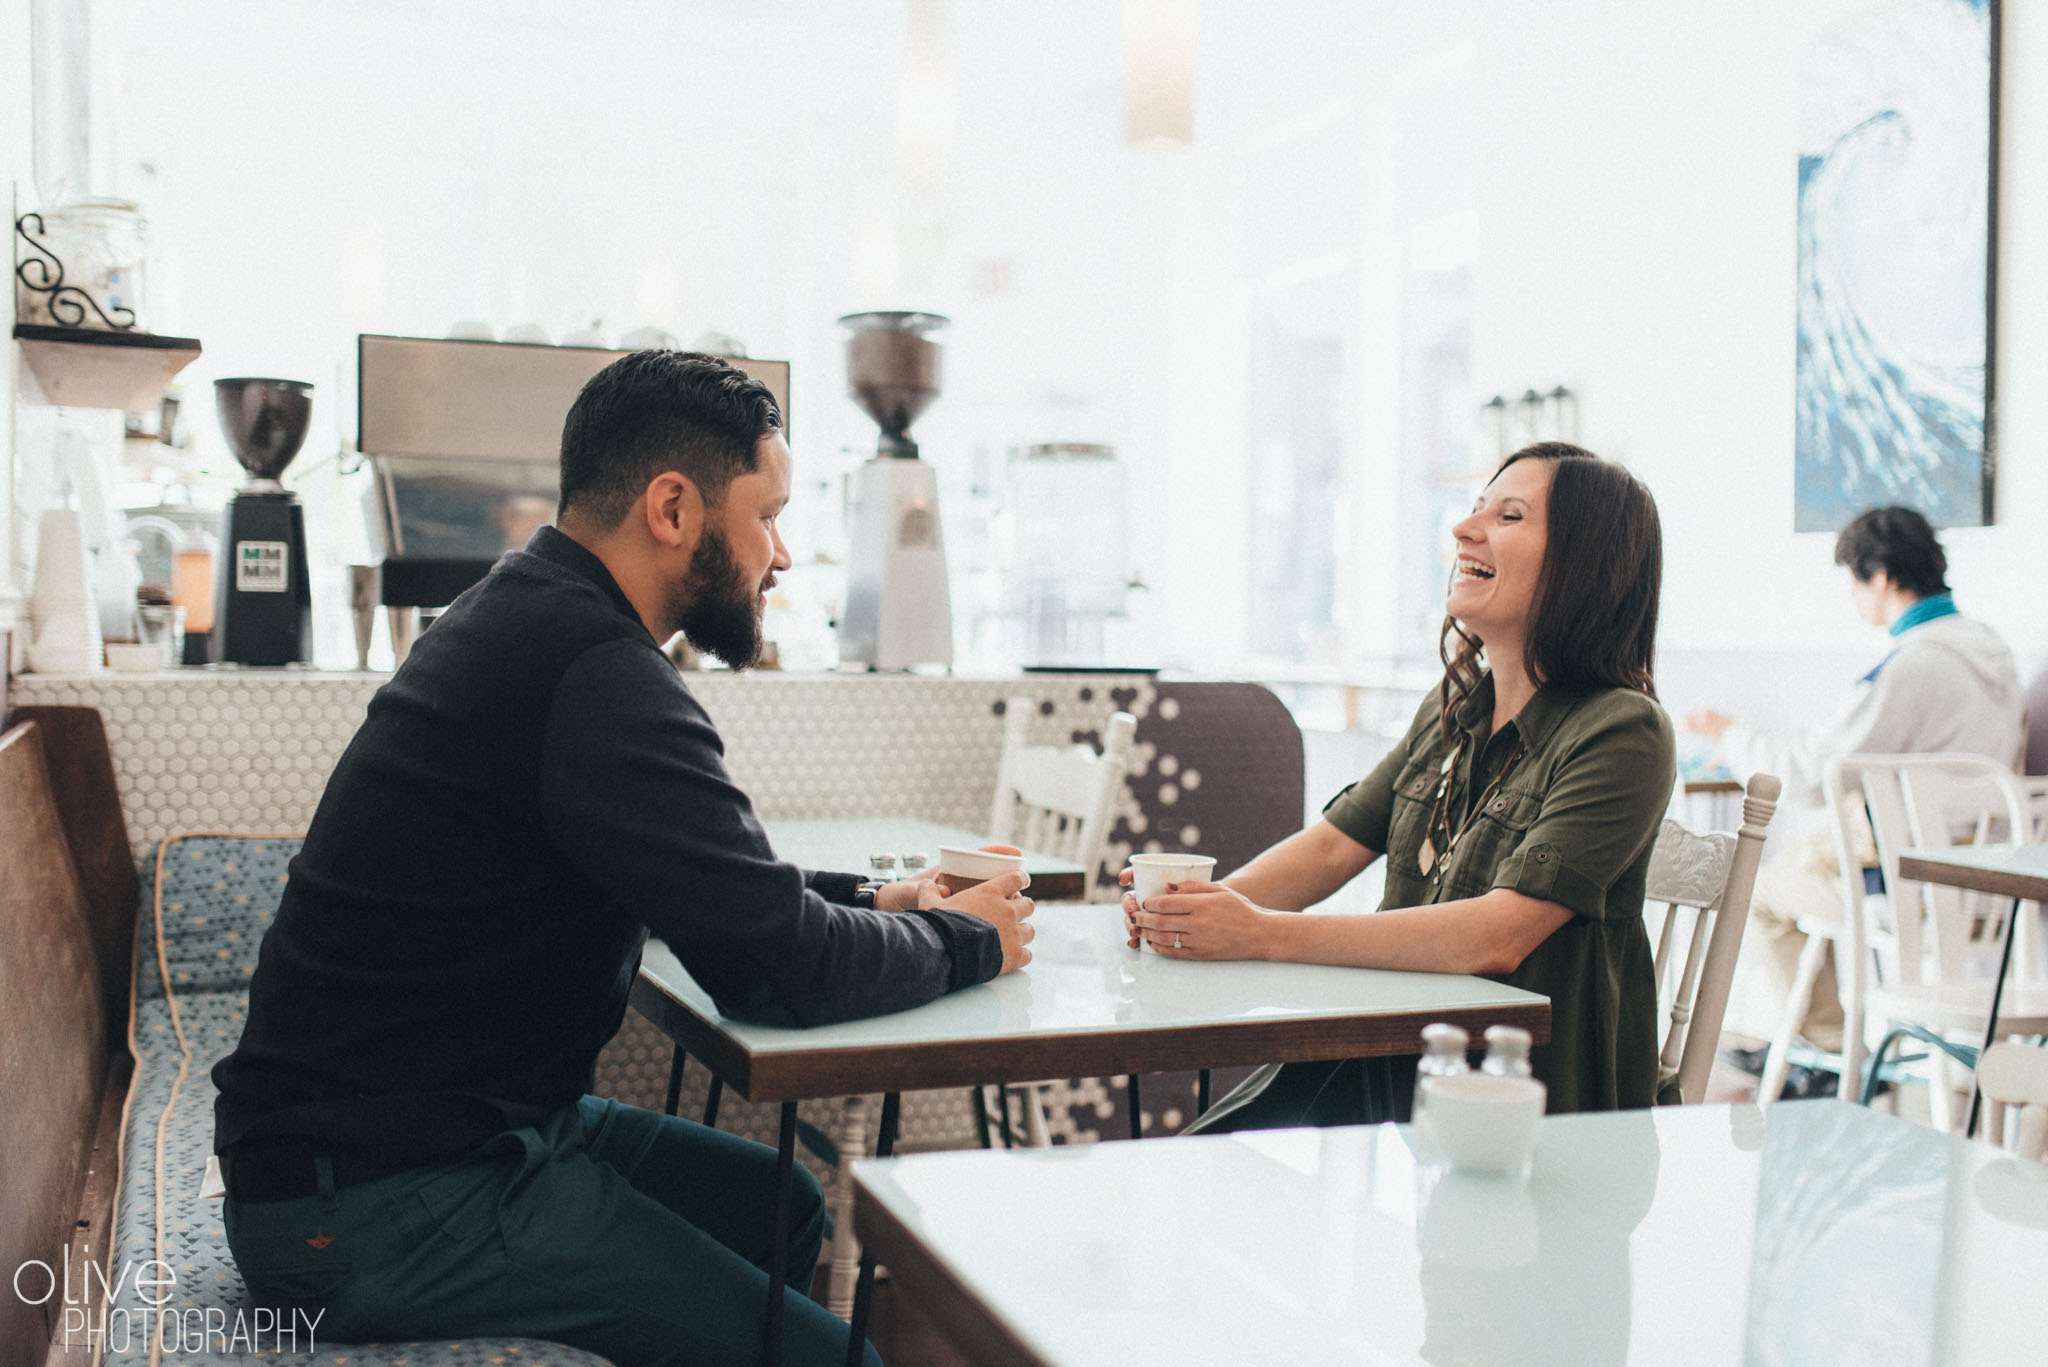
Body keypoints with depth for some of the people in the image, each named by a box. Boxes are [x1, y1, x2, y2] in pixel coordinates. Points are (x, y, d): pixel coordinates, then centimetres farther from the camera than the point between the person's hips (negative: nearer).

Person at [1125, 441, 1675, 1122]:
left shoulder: (1623, 733, -13)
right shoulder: (1452, 710, 11)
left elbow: (1498, 935, -23)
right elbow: (1335, 843, 11)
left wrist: (1264, 934, -28)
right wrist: (1207, 905, -10)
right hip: (1396, 1060, 6)